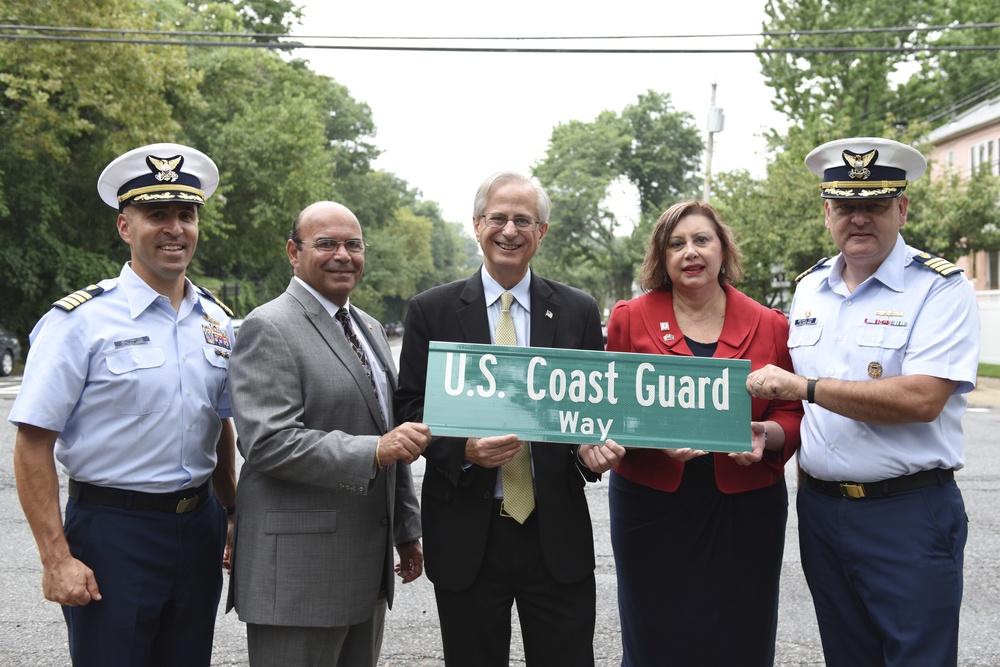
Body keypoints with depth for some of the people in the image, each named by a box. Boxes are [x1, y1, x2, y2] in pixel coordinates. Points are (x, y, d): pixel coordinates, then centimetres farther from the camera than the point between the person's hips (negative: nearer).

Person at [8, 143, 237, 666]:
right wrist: (56, 559, -15)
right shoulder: (80, 320, -10)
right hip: (112, 531, -5)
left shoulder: (216, 320, 7)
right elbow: (33, 445, -12)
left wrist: (232, 516, 14)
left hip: (198, 527, 6)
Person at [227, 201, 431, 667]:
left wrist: (406, 529, 20)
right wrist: (373, 452, -27)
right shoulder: (269, 329, -10)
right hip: (299, 568, -8)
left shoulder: (369, 328, 17)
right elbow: (269, 442, -21)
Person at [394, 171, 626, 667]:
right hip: (467, 535, -1)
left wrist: (595, 447, -12)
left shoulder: (578, 311, 6)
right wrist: (462, 449, -19)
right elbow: (409, 407, 0)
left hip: (558, 534, 1)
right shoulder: (432, 311, 2)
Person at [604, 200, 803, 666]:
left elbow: (793, 413, 6)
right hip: (652, 504, 0)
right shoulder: (631, 319, 3)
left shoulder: (769, 326, 5)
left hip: (745, 508, 1)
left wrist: (766, 434, -15)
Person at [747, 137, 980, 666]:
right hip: (821, 507, 6)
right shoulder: (809, 288, 10)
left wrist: (805, 387, -21)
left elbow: (921, 400, -23)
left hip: (909, 513, -6)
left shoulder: (939, 287, -10)